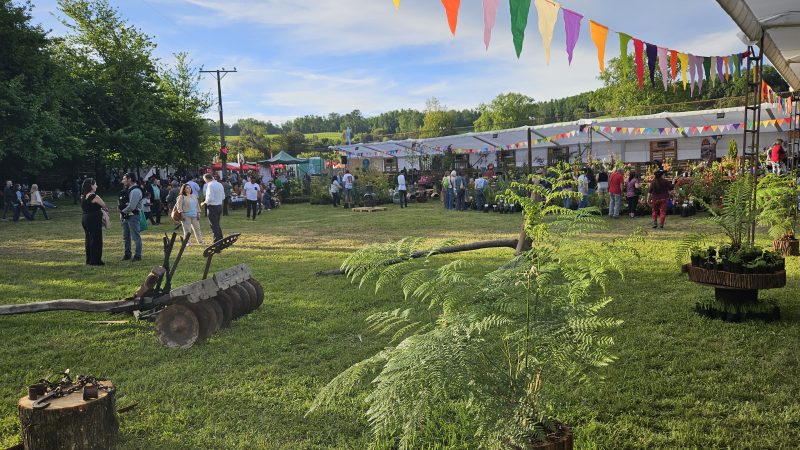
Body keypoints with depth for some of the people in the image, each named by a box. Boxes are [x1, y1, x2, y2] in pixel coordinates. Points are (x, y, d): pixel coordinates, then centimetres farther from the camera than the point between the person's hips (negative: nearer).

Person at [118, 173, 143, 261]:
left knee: (135, 236, -4)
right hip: (126, 216, 10)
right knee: (126, 237, 16)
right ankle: (127, 254, 26)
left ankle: (137, 255, 1)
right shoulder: (128, 190, 14)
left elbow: (131, 206, -22)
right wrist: (122, 212, 1)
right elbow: (123, 203, 16)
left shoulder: (135, 191, -17)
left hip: (133, 216, -10)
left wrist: (122, 211, -8)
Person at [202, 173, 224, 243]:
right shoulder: (220, 184, 10)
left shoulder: (210, 185, -15)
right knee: (217, 224, 18)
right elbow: (223, 197, 15)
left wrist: (204, 203, -6)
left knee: (213, 225, -2)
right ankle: (220, 239, 21)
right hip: (219, 206, 8)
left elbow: (210, 198, -21)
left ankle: (216, 241, -1)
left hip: (212, 207, -8)